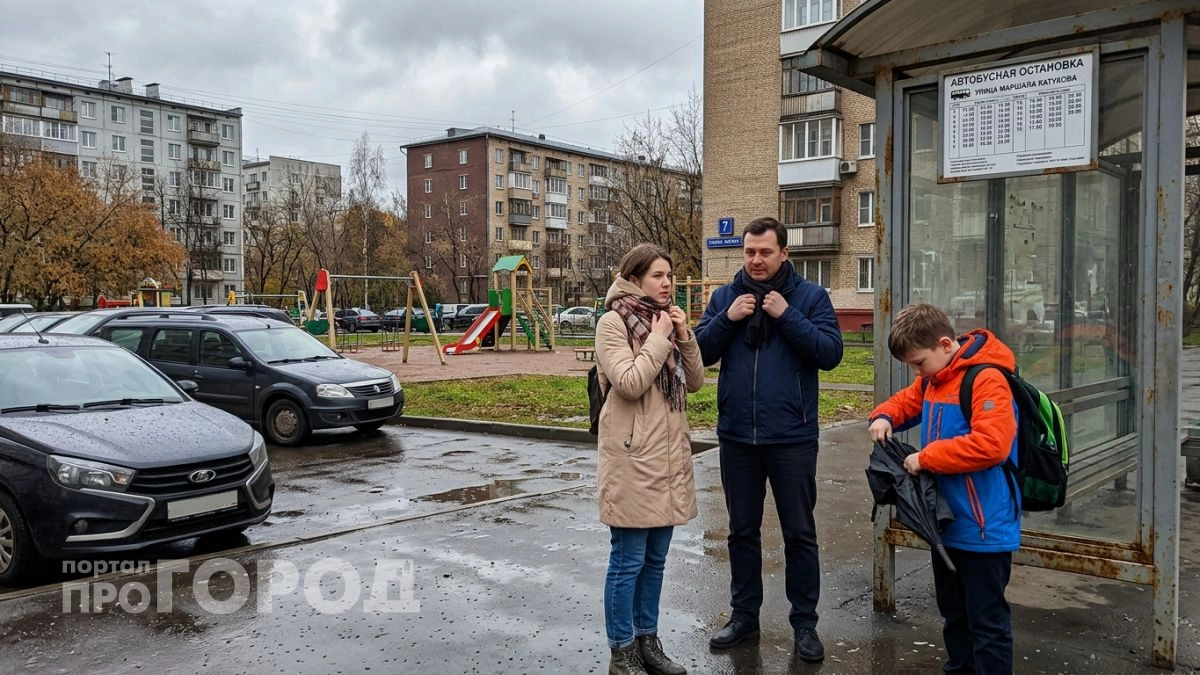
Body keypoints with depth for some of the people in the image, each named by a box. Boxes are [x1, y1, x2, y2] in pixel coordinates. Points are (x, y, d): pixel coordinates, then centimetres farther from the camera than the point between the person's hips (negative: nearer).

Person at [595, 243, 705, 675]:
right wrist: (659, 340, -14)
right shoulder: (613, 322, -8)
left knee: (655, 559, 15)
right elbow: (628, 384, -19)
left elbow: (695, 381, 10)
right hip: (633, 459, -7)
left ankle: (647, 640, 27)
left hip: (669, 455, 7)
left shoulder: (665, 319, 13)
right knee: (628, 562, 0)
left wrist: (683, 335, -3)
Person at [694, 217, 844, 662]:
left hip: (792, 437, -3)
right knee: (742, 531, 14)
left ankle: (805, 623, 21)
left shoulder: (810, 296, -2)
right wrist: (728, 319, -13)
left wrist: (787, 316, -18)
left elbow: (831, 353, -11)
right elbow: (699, 352, 1)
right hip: (736, 436, 3)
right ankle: (744, 615, 27)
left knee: (799, 533, 8)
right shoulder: (724, 296, 6)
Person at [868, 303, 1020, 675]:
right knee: (954, 614, 21)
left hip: (983, 528, -9)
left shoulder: (987, 379, -20)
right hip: (947, 521, 9)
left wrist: (926, 457, -23)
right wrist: (885, 417, -1)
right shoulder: (934, 379, 8)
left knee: (987, 622, 3)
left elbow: (991, 444, -30)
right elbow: (907, 401, 23)